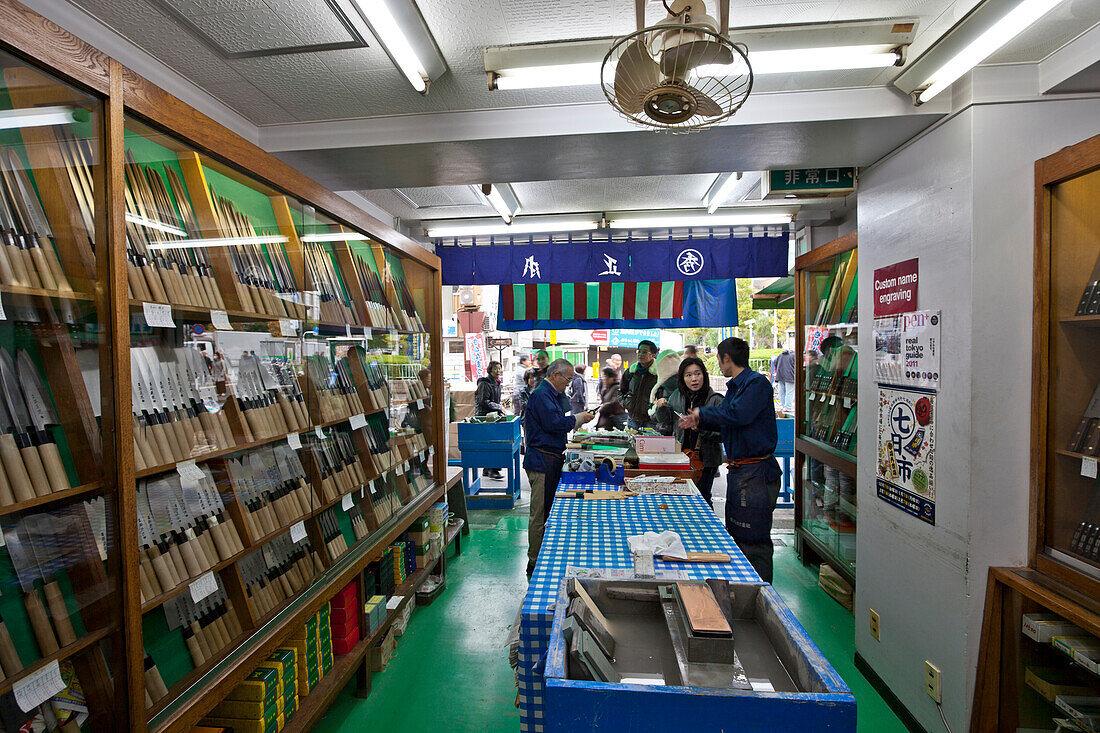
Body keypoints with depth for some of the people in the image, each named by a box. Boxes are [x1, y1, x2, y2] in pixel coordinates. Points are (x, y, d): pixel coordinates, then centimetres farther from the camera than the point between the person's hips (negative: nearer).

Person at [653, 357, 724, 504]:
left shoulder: (715, 400, -10)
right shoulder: (677, 395, 4)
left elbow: (723, 434, -12)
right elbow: (666, 422, 12)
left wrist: (701, 425, -24)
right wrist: (662, 408, -6)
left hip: (706, 459, -4)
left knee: (700, 497, 1)